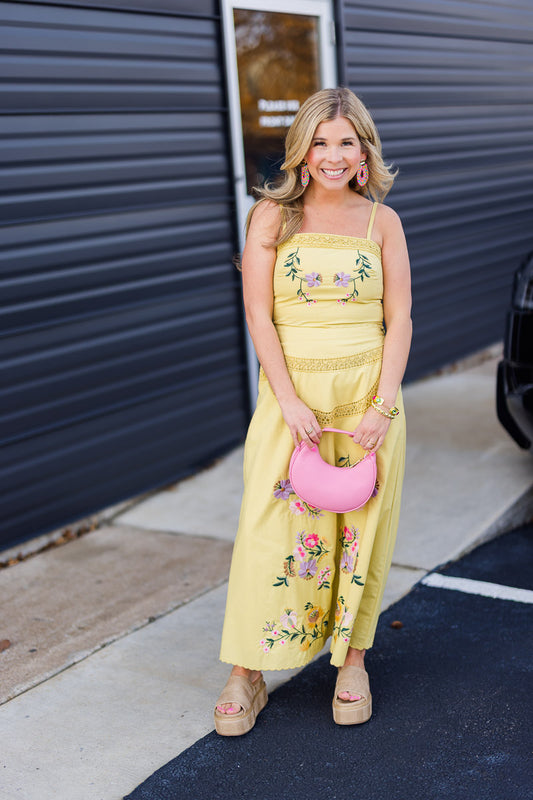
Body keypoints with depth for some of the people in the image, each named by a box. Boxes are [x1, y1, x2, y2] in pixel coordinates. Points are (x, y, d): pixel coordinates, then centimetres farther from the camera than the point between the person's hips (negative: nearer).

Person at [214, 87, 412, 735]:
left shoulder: (382, 221, 5)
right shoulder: (272, 215, 1)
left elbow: (399, 319, 2)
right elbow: (258, 315, -4)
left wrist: (383, 405, -9)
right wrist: (290, 401, -13)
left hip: (368, 394, 2)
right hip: (290, 391, -1)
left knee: (363, 527, 6)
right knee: (270, 528, -3)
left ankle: (352, 662, 23)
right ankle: (247, 675, 10)